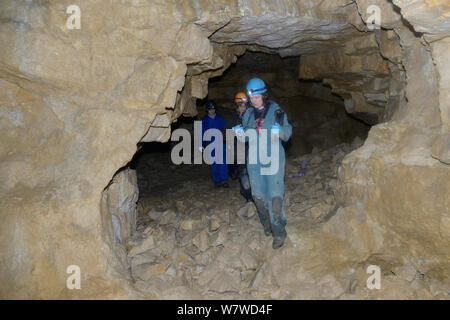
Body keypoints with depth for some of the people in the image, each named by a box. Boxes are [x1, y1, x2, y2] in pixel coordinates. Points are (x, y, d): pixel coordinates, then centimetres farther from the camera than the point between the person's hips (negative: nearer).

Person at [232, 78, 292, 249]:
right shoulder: (248, 114, 8)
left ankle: (279, 232, 4)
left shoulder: (276, 111, -5)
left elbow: (287, 133, -4)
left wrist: (279, 130, -26)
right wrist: (240, 132, -9)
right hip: (254, 160, 5)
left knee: (275, 196, -8)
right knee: (258, 195, 10)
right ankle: (266, 224, 32)